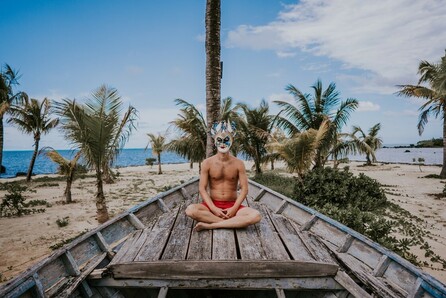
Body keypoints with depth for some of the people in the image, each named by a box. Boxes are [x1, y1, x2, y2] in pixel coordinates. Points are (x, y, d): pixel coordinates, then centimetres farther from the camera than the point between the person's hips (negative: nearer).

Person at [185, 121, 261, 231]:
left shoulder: (238, 164, -1)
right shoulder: (207, 163, -3)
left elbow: (244, 189, -4)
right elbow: (202, 188, -5)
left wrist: (234, 208, -16)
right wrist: (213, 209, -17)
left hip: (232, 205, 1)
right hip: (213, 205, 0)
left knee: (255, 216, -28)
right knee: (190, 210, -30)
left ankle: (210, 225, -24)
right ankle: (234, 222, -23)